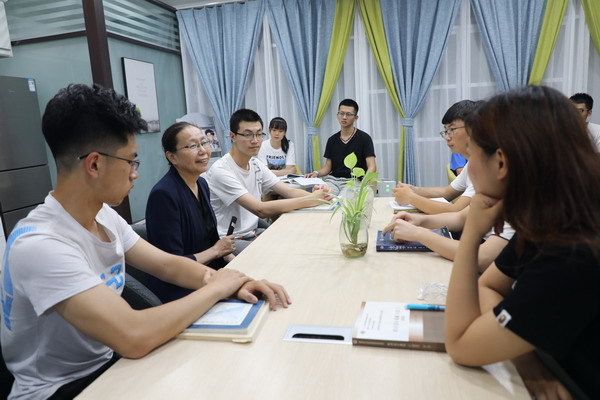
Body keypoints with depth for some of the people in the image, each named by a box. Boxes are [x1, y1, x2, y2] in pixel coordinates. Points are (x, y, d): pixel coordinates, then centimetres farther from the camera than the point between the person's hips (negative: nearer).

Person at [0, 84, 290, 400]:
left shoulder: (105, 216, -4)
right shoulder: (39, 245, -31)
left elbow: (167, 265, 0)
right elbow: (134, 337, -38)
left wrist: (233, 283, -18)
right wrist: (217, 287, -24)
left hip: (110, 360, 7)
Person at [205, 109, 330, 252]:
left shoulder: (256, 165, 6)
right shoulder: (221, 170, -21)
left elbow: (290, 191, 0)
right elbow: (260, 210, -27)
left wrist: (315, 195, -23)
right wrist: (310, 200, -30)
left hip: (252, 233, 8)